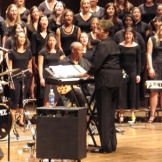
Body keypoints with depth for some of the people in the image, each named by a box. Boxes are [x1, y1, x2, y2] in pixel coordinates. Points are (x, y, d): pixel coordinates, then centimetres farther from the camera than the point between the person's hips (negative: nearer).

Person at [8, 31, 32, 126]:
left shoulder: (28, 51, 7)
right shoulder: (12, 52, -1)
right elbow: (10, 66, -2)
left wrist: (30, 70, -6)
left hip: (25, 78, 3)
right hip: (15, 78, -3)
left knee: (23, 99, 7)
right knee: (15, 99, -6)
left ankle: (21, 119, 12)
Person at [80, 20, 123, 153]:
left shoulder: (103, 45, -13)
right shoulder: (113, 44, 15)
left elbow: (97, 63, -16)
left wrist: (88, 73, 1)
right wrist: (93, 73, 22)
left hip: (105, 80, -9)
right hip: (116, 78, 9)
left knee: (104, 113, -5)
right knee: (111, 112, 14)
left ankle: (106, 146, -4)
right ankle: (112, 143, 18)